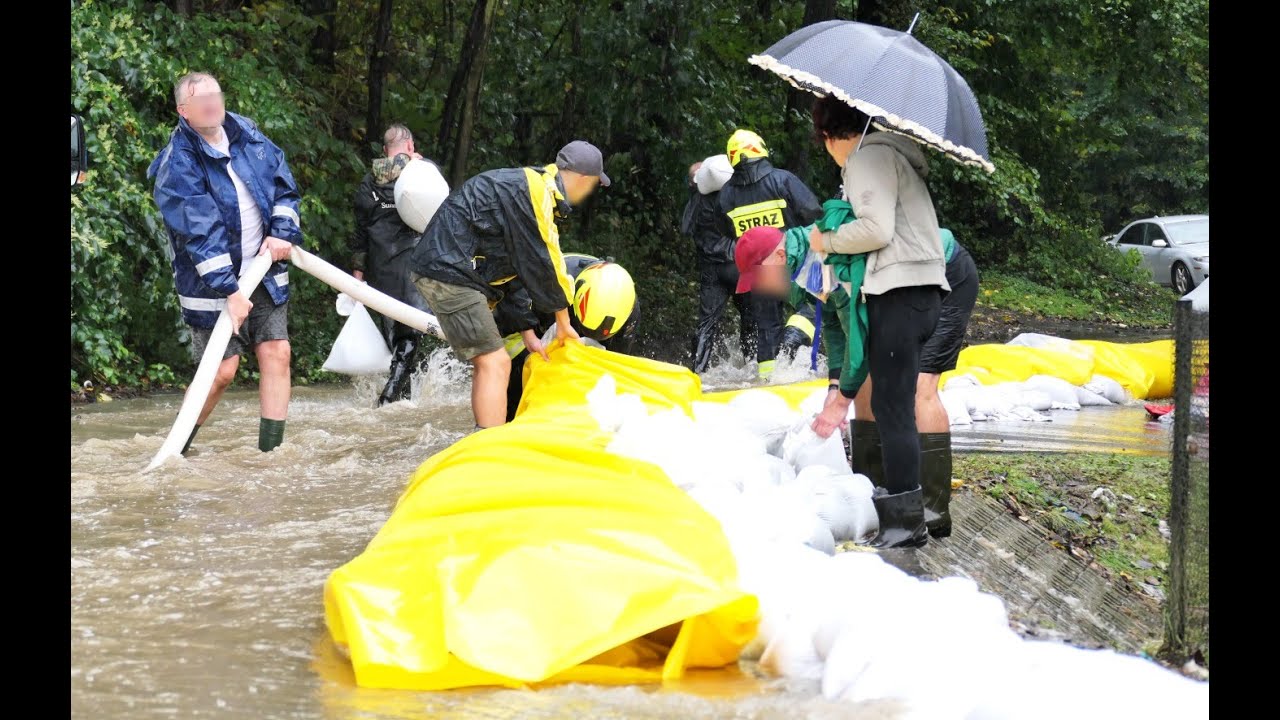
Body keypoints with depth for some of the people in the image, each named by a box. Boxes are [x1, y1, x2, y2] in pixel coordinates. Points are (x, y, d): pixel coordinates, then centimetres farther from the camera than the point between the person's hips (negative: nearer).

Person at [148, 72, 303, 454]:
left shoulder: (248, 135, 2)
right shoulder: (178, 166, -17)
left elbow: (284, 185, 12)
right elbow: (199, 234, -24)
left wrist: (283, 232, -5)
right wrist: (229, 292, -29)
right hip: (213, 283, -6)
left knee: (277, 353, -1)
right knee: (223, 370, -6)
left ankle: (270, 449, 5)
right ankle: (176, 449, 14)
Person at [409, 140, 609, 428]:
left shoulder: (530, 184, 19)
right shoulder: (536, 191, -14)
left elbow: (516, 269, 21)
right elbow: (541, 265, -11)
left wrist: (528, 332, 20)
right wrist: (563, 322, 2)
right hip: (450, 272, -11)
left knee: (489, 365, 16)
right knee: (495, 364, -13)